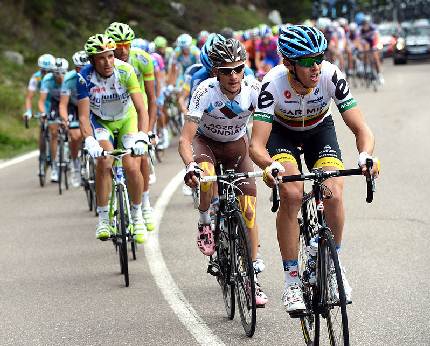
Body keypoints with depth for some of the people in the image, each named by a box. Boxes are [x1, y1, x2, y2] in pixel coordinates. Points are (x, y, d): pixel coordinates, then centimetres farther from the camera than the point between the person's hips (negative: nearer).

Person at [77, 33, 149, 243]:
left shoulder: (126, 71, -27)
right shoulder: (85, 78, -26)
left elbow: (141, 109, -30)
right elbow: (84, 116, -28)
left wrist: (142, 137, -45)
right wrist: (89, 140, -46)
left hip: (126, 119, 0)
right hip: (100, 121, 0)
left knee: (132, 167, -16)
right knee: (104, 162, -26)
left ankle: (136, 215, 9)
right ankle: (103, 219, -15)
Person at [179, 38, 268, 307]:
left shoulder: (254, 90, -26)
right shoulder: (206, 92, -31)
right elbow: (185, 139, -33)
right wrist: (191, 166, -52)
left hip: (237, 144, 2)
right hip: (205, 142, -2)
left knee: (248, 210, -8)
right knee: (206, 176, -37)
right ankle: (205, 222, -7)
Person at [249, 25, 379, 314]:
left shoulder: (331, 76, -31)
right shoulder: (273, 84, -34)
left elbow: (362, 129, -29)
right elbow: (256, 145, -38)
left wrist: (365, 155, -50)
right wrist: (269, 165, -60)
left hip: (320, 130, 2)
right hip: (282, 132, -1)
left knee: (334, 194, -22)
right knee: (291, 194, -27)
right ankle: (292, 281, -17)